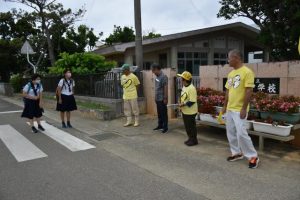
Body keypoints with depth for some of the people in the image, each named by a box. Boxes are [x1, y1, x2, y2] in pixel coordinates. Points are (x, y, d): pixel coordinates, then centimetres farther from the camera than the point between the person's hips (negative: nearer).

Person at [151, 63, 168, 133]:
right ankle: (160, 126, 28)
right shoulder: (157, 76, 9)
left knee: (164, 113, 1)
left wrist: (165, 98, -18)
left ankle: (165, 127, 11)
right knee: (159, 113, 17)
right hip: (157, 99, 8)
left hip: (162, 99, -8)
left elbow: (166, 88, -18)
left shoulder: (163, 77, -17)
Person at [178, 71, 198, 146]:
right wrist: (180, 103, 3)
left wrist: (183, 104, -20)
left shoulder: (191, 88, -22)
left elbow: (192, 101, -24)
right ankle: (190, 139, 31)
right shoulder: (184, 87, 8)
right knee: (187, 126, 17)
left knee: (191, 126, 3)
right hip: (184, 111, 9)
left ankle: (194, 140, 17)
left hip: (190, 112, -9)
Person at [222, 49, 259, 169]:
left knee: (241, 133, -8)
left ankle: (253, 156, 8)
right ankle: (237, 153, 28)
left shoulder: (247, 72, -13)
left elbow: (249, 91, -17)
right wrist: (225, 106, 15)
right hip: (230, 109, 8)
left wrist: (244, 108, -19)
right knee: (231, 132, 13)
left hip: (239, 109, -8)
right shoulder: (231, 73, 11)